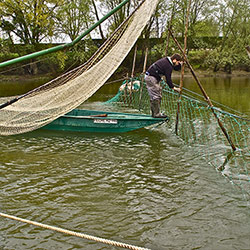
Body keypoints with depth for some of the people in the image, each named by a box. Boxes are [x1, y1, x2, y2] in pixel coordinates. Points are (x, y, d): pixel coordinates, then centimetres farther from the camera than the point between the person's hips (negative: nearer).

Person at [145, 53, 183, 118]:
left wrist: (180, 64, 2)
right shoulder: (168, 66, -19)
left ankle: (154, 112, 15)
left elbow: (176, 68, 21)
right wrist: (174, 88, -15)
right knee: (156, 96, -10)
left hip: (149, 76, 11)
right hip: (151, 78, -11)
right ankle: (156, 114, -6)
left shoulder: (166, 60, 11)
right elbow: (168, 79, -20)